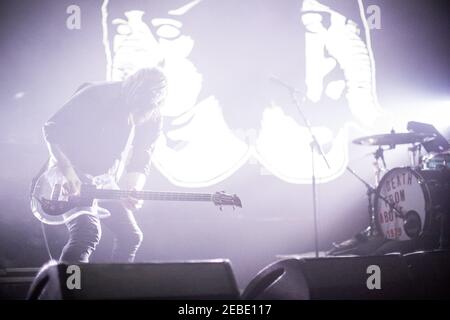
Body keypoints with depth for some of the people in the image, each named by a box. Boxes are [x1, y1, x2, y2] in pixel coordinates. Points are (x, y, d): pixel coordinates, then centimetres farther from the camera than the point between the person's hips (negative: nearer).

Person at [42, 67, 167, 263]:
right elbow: (52, 129, -15)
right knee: (87, 234, -27)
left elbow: (140, 162, 3)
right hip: (76, 179, -7)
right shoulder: (97, 95, -19)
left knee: (130, 236, 11)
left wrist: (132, 190, -18)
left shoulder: (152, 119, -3)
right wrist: (67, 172, -27)